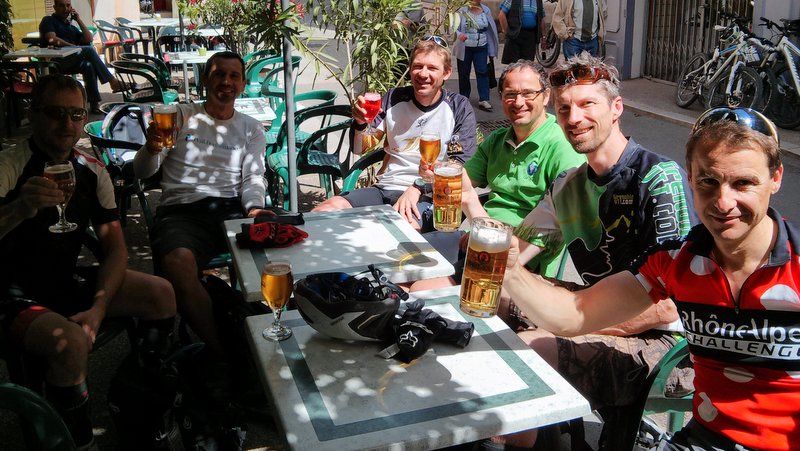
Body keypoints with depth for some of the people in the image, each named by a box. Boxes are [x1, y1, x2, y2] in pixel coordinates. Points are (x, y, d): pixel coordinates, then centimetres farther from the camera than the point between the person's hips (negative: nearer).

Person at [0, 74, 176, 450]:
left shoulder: (92, 172, 1)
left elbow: (115, 248, 2)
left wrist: (98, 307, -12)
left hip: (65, 283, 6)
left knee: (161, 294, -9)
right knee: (71, 342, -34)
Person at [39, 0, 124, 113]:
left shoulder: (71, 27, 31)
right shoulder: (48, 21, 13)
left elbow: (89, 39, 17)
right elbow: (52, 39, -8)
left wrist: (79, 20, 15)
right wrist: (74, 47, -16)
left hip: (70, 63, 6)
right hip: (54, 61, -5)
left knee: (88, 65, -29)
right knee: (89, 50, -27)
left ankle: (95, 104, -35)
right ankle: (112, 81, -29)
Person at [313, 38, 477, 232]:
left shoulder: (459, 108, 3)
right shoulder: (394, 99, 12)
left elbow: (461, 165, -6)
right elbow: (360, 149, 14)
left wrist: (418, 187, -19)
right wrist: (360, 123, -9)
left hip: (428, 196, -3)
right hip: (385, 189, 4)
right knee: (324, 211, -23)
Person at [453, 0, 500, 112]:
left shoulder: (486, 10, 2)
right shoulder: (462, 11, -7)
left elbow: (491, 29, 10)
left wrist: (491, 49, 9)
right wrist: (459, 34, -34)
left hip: (481, 48, 2)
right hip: (464, 48, -2)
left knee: (482, 72, -6)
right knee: (464, 73, 7)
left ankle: (483, 100, -7)